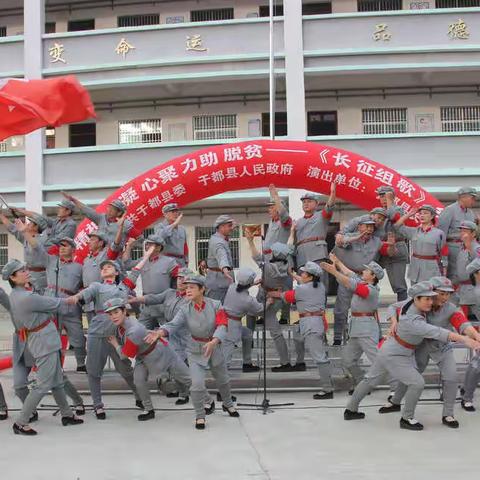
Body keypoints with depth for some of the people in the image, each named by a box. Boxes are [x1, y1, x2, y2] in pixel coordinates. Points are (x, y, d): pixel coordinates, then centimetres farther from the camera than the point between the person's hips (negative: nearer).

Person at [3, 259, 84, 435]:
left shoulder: (15, 295, 6)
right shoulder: (27, 298, -24)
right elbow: (53, 304, -11)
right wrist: (65, 300, 5)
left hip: (48, 342, 10)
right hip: (44, 343, -10)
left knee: (57, 381, 17)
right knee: (43, 385, -4)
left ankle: (67, 415, 28)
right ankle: (20, 423, 4)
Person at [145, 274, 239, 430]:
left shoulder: (215, 305, -16)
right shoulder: (185, 310, -14)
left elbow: (222, 326, -25)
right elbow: (173, 324, -27)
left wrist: (213, 342, -43)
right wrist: (159, 332, -49)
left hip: (214, 347, 1)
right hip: (196, 351, -1)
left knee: (222, 380, 21)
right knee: (197, 384, -13)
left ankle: (228, 404, 51)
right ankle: (200, 416, 12)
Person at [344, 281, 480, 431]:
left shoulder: (411, 304, -12)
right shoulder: (413, 321, -35)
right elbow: (436, 333, -46)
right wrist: (465, 340, -54)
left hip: (388, 350, 9)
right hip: (394, 356, -9)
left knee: (370, 380, 21)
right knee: (417, 383, -7)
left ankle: (351, 410, 37)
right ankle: (407, 418, 11)